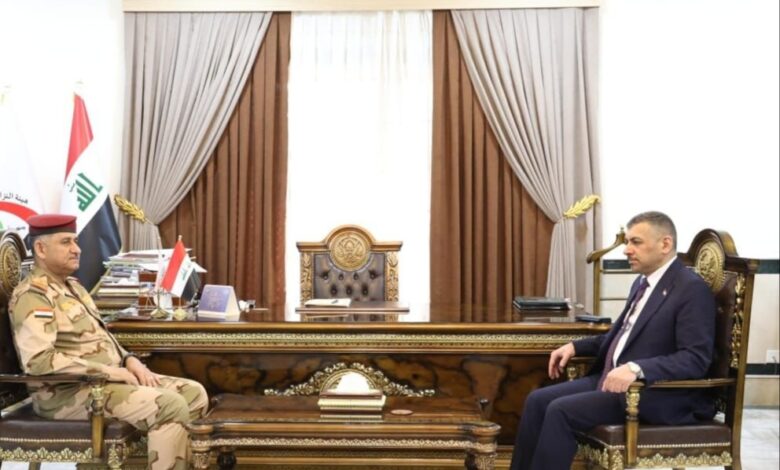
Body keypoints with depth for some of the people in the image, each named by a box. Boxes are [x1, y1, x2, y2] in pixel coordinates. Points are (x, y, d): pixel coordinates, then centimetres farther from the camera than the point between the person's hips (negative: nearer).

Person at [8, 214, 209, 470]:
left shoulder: (72, 285, 17)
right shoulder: (32, 296, -14)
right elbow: (38, 361, -26)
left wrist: (129, 360, 3)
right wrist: (109, 371, -23)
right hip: (69, 392, -10)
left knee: (194, 393, -1)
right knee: (171, 406, -25)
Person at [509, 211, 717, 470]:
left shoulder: (692, 289, -13)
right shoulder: (642, 282, 15)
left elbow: (696, 359, -21)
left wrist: (636, 369, -34)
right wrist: (575, 346, 12)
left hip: (653, 393, -9)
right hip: (612, 379, 9)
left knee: (561, 410, -22)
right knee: (538, 400, -4)